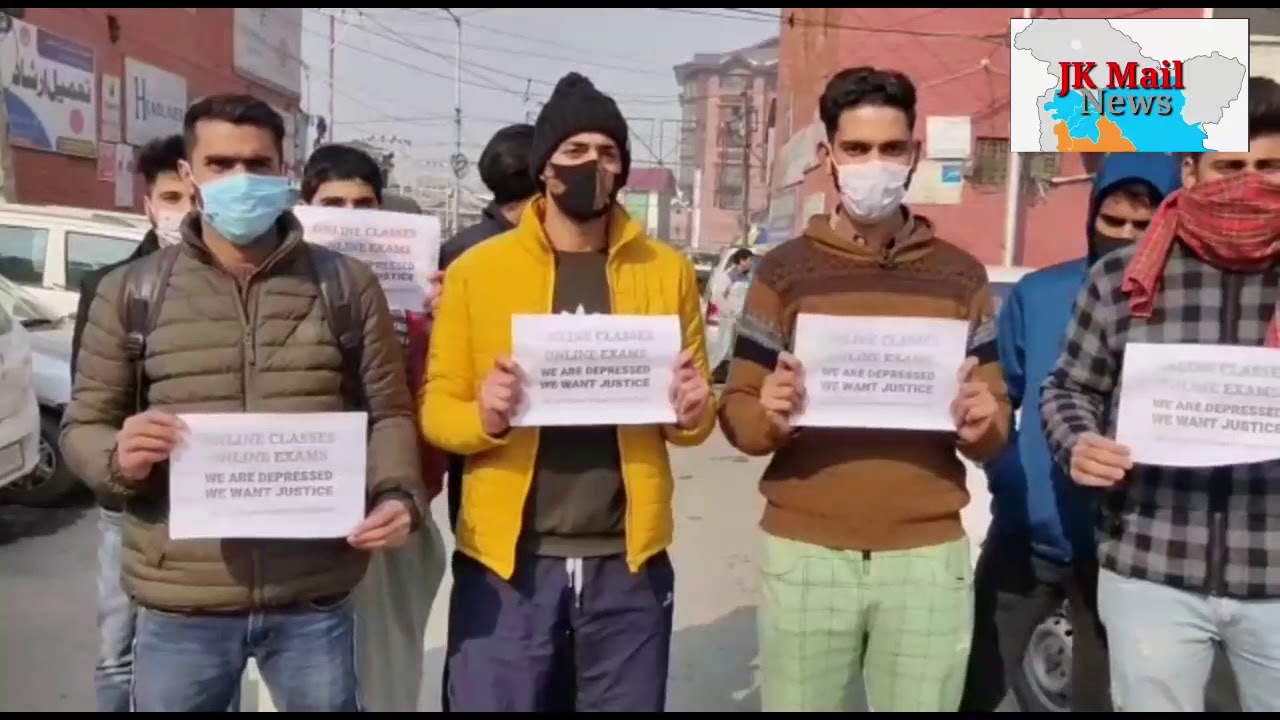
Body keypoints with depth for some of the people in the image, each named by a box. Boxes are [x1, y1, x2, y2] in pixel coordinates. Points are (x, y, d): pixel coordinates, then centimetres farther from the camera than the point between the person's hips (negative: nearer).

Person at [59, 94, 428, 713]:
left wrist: (398, 493, -13)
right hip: (181, 604, 0)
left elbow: (389, 412, 5)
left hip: (314, 599, 0)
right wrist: (120, 458, -16)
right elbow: (82, 426, 7)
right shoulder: (131, 290, 4)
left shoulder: (347, 284, 5)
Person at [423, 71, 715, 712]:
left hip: (627, 559, 2)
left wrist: (692, 414, -12)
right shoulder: (477, 269, 0)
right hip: (507, 559, -1)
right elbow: (436, 407, 1)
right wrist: (483, 416, -19)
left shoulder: (667, 270, 5)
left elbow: (696, 418, 11)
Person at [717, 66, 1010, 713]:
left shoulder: (962, 276, 8)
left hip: (928, 555, 1)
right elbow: (737, 411, 3)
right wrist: (768, 418, -19)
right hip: (805, 552, -1)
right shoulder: (783, 270, 3)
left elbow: (995, 424, 10)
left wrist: (983, 426, -13)